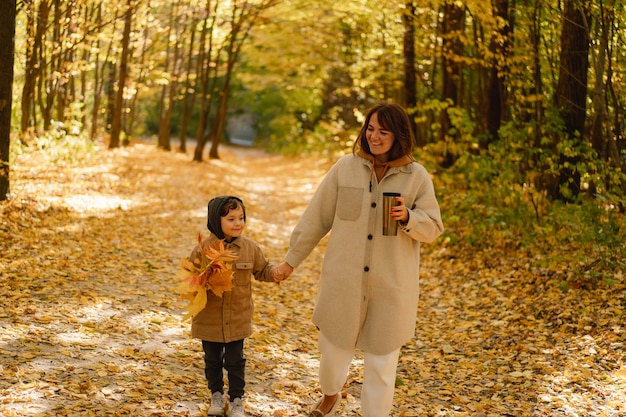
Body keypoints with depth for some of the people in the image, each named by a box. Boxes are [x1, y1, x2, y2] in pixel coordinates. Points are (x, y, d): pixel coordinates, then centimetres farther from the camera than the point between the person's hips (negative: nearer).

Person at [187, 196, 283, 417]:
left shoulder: (250, 247, -6)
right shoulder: (203, 249, -14)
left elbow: (262, 269, 8)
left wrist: (274, 273, -12)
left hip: (238, 319, 1)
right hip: (209, 319, -1)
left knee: (235, 361, 9)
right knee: (212, 359, 17)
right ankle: (216, 395, 36)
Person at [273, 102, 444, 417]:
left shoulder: (417, 177, -4)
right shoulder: (346, 167, -2)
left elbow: (433, 228, -1)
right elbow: (316, 217, 4)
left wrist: (408, 218, -22)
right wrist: (292, 259, 7)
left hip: (391, 285, -1)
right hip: (343, 280, 1)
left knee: (382, 358, 8)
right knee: (333, 344, 14)